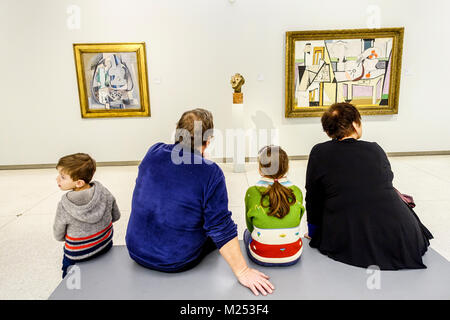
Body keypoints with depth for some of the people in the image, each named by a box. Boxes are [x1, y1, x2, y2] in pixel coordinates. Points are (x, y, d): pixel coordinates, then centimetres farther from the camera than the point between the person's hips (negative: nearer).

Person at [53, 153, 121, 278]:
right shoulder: (104, 193, -18)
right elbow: (116, 216, -1)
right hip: (105, 246, 4)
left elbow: (59, 237, -9)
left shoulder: (64, 207, -26)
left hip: (78, 257, -3)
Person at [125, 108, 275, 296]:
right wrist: (243, 272, -13)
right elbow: (221, 229, -22)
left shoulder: (153, 153, -9)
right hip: (178, 262, -4)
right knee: (213, 235, 23)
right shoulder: (210, 174, -23)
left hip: (136, 252, 5)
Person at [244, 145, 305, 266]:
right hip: (293, 257, 2)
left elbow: (250, 226, -1)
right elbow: (295, 224, 4)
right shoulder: (297, 192, -11)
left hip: (261, 258, -1)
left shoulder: (252, 193, -17)